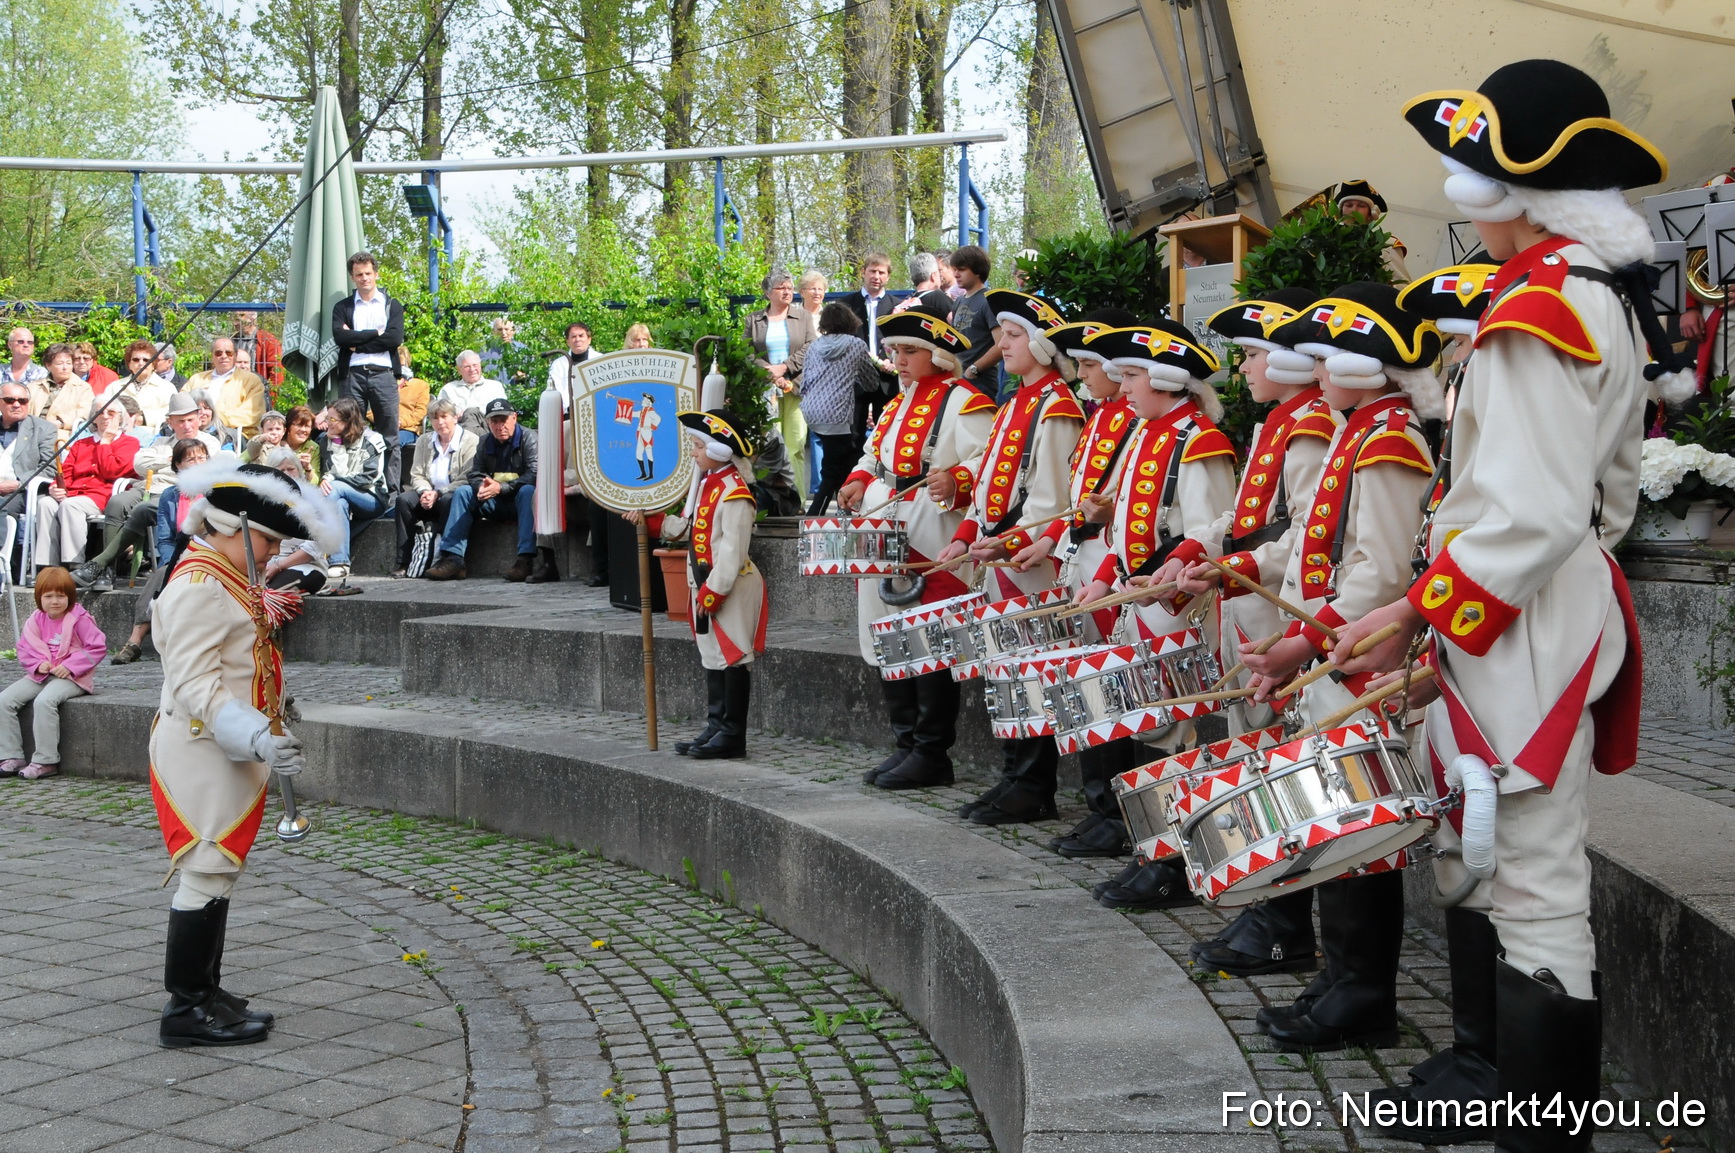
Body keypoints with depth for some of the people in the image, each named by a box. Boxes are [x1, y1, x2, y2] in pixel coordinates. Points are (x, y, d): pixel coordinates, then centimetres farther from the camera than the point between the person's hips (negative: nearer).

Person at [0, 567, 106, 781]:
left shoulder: (79, 619, -8)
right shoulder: (36, 620, 8)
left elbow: (98, 647, -10)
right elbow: (24, 649, 13)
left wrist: (70, 666, -17)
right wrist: (38, 664, -8)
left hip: (70, 677, -6)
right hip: (40, 675, 6)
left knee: (44, 701, -34)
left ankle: (45, 761, -26)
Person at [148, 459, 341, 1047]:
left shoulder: (228, 580, 15)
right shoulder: (198, 587, -18)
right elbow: (194, 683, -25)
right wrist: (256, 738, -34)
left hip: (229, 755, 11)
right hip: (200, 754, -11)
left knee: (218, 873, 15)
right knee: (207, 874, -7)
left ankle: (205, 992, 23)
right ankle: (186, 1009, -1)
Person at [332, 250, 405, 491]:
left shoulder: (392, 305, 13)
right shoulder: (342, 307, 14)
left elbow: (395, 338, -4)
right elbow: (340, 336, -5)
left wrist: (357, 342, -5)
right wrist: (376, 333, -7)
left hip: (383, 374, 0)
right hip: (352, 375, 0)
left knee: (389, 435, -2)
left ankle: (392, 488, 0)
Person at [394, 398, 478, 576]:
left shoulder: (470, 440, -4)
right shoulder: (424, 441, 14)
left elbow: (466, 479, -13)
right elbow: (417, 474, 9)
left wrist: (438, 493, -20)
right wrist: (424, 492, -14)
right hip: (429, 494, 5)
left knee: (448, 501, -38)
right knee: (403, 499, -24)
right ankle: (404, 563, -27)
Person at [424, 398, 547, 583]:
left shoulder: (528, 439, -8)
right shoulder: (485, 443, 10)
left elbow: (534, 475, -20)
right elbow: (475, 475, 4)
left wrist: (501, 488, -28)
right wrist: (482, 486, -22)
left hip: (520, 501, -5)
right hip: (495, 504, 5)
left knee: (528, 491, -36)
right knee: (462, 492, -12)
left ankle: (526, 559, -47)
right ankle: (452, 559, -22)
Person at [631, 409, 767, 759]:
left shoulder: (735, 493, -18)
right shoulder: (705, 485, 13)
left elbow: (732, 551, -21)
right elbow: (683, 527, 23)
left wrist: (713, 591, -21)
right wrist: (648, 520, 14)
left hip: (732, 589, -10)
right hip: (705, 587, 10)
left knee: (733, 659, -3)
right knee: (713, 658, 14)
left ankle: (732, 735, 2)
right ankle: (715, 727, 22)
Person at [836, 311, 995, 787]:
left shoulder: (963, 402, -7)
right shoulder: (897, 404, 20)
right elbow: (875, 456, 31)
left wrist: (956, 483, -36)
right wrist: (860, 481, 11)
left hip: (933, 548, -9)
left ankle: (932, 754, 1)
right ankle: (905, 745, 21)